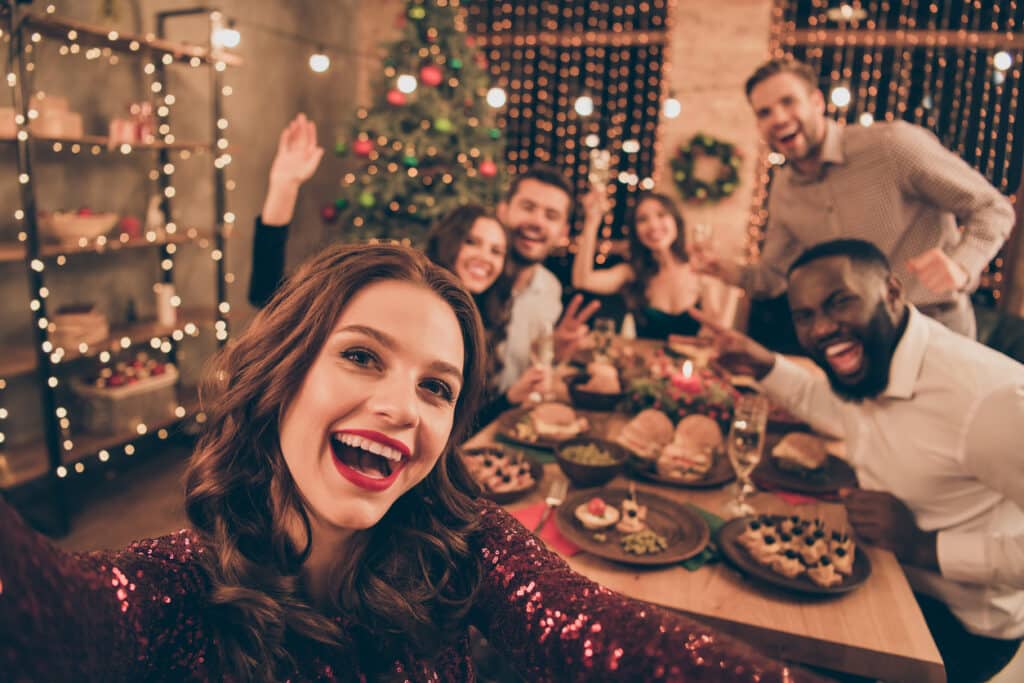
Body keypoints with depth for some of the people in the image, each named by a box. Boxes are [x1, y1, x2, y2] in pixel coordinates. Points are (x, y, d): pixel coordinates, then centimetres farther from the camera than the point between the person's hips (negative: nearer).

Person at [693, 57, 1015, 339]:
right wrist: (723, 269, -10)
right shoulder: (782, 191, 1)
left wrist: (960, 266, -32)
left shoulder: (891, 144, -17)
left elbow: (993, 208, -12)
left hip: (936, 328, -5)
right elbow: (771, 277, 10)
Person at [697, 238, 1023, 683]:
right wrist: (765, 366, 3)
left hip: (961, 625, -7)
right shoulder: (868, 364, -5)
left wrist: (926, 546, -29)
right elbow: (836, 406, 19)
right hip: (891, 575, 7)